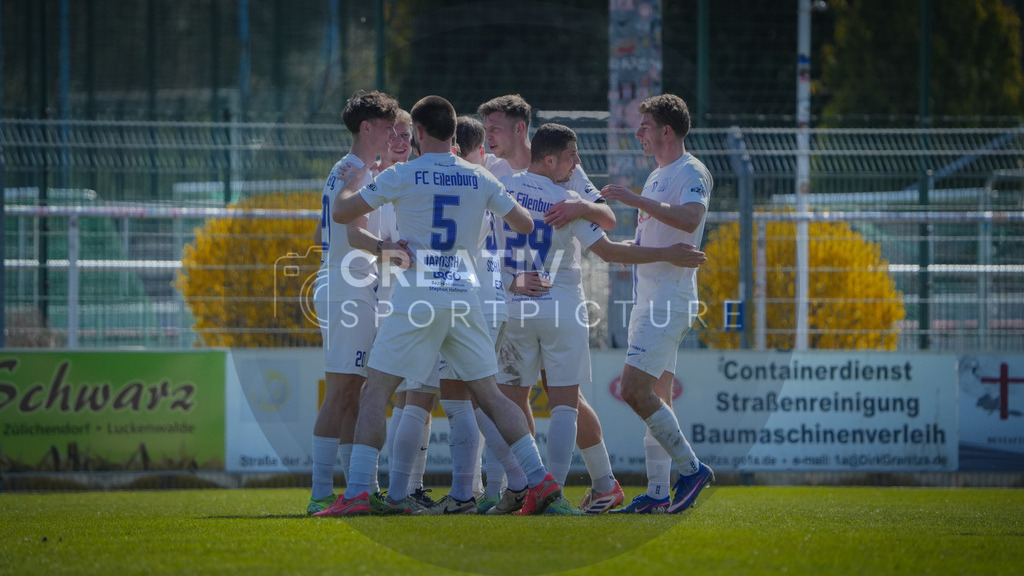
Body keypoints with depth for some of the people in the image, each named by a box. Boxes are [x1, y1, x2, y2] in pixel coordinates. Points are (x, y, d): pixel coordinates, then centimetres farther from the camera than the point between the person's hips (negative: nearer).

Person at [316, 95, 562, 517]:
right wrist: (499, 205, 36)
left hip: (417, 298, -4)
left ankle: (357, 493, -11)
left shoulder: (402, 176, -5)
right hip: (464, 296, 4)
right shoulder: (480, 179, 6)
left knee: (374, 394, -1)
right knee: (489, 396, 10)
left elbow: (341, 213, -1)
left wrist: (351, 185, 20)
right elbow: (525, 225, 16)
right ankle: (540, 478, 1)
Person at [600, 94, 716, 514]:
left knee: (635, 389, -17)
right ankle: (659, 492, 8)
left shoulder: (691, 173, -9)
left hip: (669, 299, -10)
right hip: (649, 299, 10)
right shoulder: (656, 177, 21)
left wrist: (637, 200, -28)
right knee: (656, 395, 7)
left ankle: (691, 468, -10)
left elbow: (690, 218, -28)